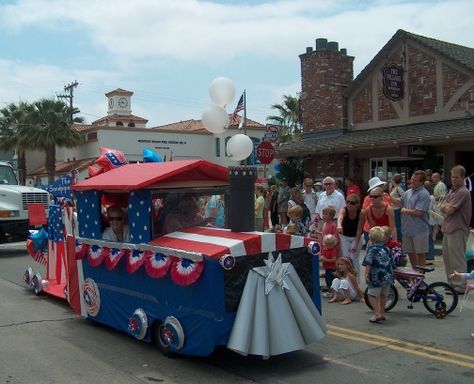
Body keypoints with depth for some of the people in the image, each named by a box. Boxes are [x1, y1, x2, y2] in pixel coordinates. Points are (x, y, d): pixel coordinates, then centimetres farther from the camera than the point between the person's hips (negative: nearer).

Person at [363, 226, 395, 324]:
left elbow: (368, 264, -16)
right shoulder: (386, 248, 11)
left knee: (372, 295, 1)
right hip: (388, 276, 7)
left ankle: (377, 314, -8)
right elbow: (391, 263, 15)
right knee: (383, 295, 19)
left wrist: (366, 275, -14)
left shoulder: (372, 249, -8)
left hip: (377, 277, -7)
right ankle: (382, 313, 29)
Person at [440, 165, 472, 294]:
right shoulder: (452, 190, 17)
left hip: (457, 230, -10)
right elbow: (442, 208, 15)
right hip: (447, 229, 10)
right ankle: (451, 283, 25)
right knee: (447, 258, 15)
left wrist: (446, 206, 0)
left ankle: (459, 286, 2)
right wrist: (447, 206, -5)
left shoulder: (462, 192, -15)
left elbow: (449, 210, -20)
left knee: (457, 260, -4)